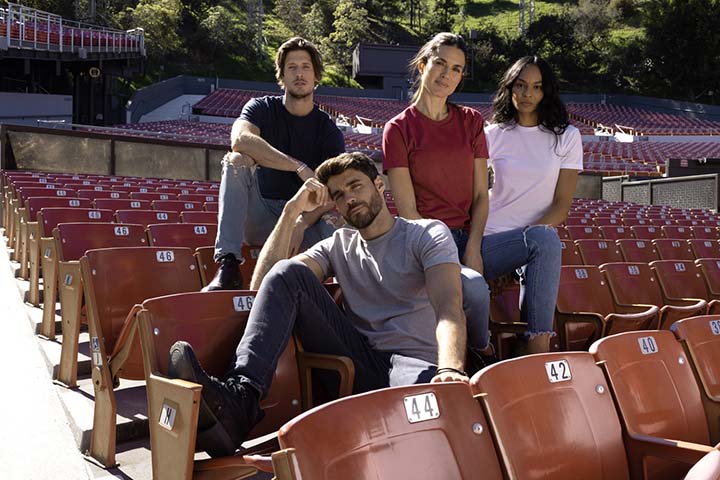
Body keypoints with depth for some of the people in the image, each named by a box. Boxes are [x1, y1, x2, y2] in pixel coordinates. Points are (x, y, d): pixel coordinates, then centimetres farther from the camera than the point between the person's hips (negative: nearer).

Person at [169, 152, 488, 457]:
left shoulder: (428, 234, 6)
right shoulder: (339, 245, 20)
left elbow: (449, 308, -14)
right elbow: (266, 277, 6)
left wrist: (451, 369, -34)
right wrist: (293, 210, 3)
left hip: (416, 363, -3)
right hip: (359, 363, 4)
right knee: (288, 272, -13)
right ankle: (239, 397, -32)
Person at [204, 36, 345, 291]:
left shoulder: (329, 131, 3)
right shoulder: (262, 108, 2)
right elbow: (241, 139, -23)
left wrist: (301, 225, -31)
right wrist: (300, 168, -31)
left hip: (306, 218, 0)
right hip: (260, 218, 1)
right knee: (236, 161, -28)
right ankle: (227, 265, -38)